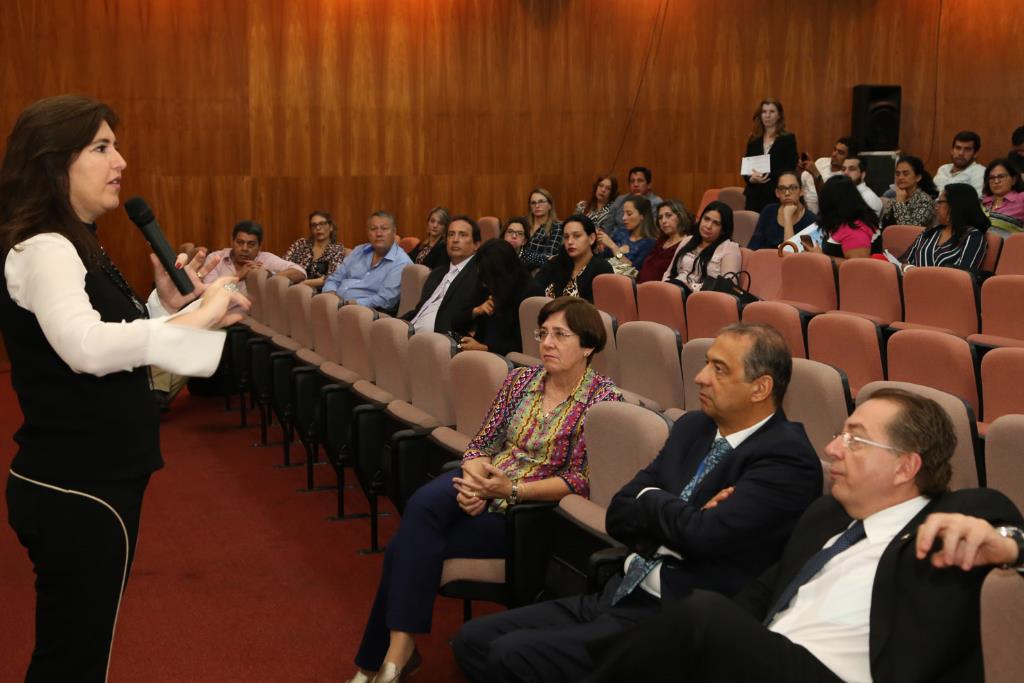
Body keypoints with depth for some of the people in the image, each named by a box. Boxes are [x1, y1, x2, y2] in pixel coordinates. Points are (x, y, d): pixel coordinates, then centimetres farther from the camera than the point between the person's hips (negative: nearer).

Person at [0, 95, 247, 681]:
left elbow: (112, 355, 17)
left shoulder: (75, 247, 13)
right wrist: (196, 318, -34)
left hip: (95, 483, 10)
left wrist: (166, 302, 4)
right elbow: (85, 347, -38)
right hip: (76, 493, -10)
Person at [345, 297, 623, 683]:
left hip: (533, 510, -5)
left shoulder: (603, 399, -8)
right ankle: (399, 648, -23)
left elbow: (580, 480, -12)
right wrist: (474, 480, -14)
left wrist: (512, 489, -22)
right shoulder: (520, 380, 8)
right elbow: (482, 444, 9)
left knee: (412, 545, -21)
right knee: (422, 506, -28)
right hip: (483, 486, 5)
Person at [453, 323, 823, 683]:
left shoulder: (788, 459, -13)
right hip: (618, 596, 8)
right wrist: (680, 518, -10)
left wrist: (652, 499, -4)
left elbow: (702, 535, -25)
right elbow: (619, 515, 10)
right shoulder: (693, 427, 11)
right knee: (474, 639, -3)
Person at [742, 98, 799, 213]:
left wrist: (769, 176, -20)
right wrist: (751, 178, -9)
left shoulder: (788, 139, 0)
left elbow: (790, 169, -7)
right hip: (754, 195, 4)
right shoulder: (754, 139, 13)